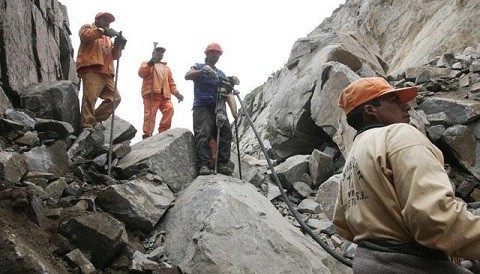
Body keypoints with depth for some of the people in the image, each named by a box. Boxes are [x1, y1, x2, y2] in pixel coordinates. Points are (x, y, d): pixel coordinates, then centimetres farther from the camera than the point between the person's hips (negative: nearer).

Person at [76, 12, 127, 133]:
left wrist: (118, 45, 2)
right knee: (90, 97, -17)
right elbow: (86, 35, -8)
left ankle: (96, 119, 3)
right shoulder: (88, 27, 19)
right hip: (91, 69, -7)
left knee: (115, 98, -2)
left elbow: (115, 55, 21)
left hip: (106, 73, 7)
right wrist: (103, 31, -14)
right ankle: (87, 125, -21)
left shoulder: (107, 38, 36)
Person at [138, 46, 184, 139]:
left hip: (164, 95, 4)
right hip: (151, 94, -4)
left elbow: (171, 82, 25)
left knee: (169, 109, -20)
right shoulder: (146, 64, 20)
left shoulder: (166, 68, 32)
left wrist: (176, 93, 8)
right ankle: (147, 135, -10)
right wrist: (149, 64, -17)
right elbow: (141, 73, -2)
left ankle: (163, 131, -11)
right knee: (150, 115, -13)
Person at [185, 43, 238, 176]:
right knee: (203, 135, -17)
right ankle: (203, 165, -23)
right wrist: (202, 71, -26)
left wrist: (233, 108, -4)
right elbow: (187, 76, -7)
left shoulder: (221, 74, 25)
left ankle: (223, 164, -10)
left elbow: (227, 92, 14)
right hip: (202, 107, -4)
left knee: (225, 133, -11)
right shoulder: (198, 67, 15)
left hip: (218, 108, 4)